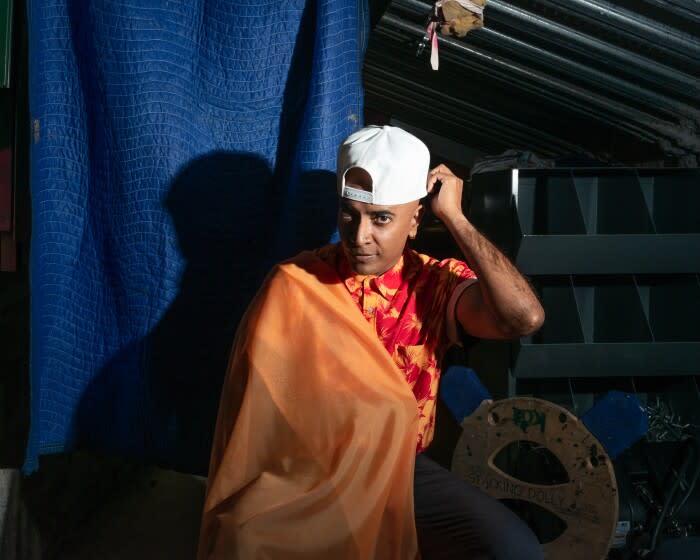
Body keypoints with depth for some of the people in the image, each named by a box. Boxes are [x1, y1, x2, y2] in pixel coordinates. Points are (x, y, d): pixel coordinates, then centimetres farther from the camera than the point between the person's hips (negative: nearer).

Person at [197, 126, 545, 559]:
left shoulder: (437, 284, -2)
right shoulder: (296, 284, -4)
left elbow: (525, 317, -22)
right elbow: (258, 401, -4)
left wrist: (454, 217, -16)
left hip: (402, 470, 2)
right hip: (305, 473, -2)